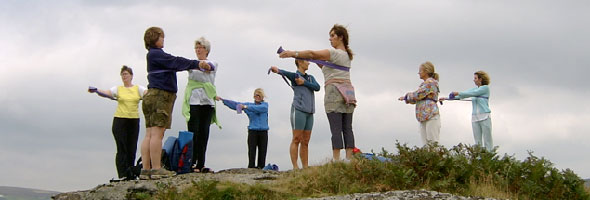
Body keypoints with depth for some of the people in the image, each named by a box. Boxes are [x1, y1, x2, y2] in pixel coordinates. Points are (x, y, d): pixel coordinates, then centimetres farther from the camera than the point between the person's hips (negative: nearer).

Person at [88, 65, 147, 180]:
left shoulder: (138, 89, 12)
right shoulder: (118, 89, 8)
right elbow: (106, 93, -8)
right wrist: (96, 91, -28)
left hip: (134, 120, 2)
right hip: (120, 119, -2)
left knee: (132, 148, 3)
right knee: (122, 148, -7)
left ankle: (130, 175, 11)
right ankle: (122, 175, -8)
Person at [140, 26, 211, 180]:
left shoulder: (154, 54, 22)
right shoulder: (155, 54, -7)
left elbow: (174, 64, 20)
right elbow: (176, 62, -12)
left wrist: (197, 65, 13)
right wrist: (197, 64, -8)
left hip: (152, 96, 10)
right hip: (160, 95, -10)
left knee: (149, 135, 5)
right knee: (157, 133, -11)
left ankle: (146, 169, 3)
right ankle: (156, 169, -12)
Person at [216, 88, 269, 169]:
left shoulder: (265, 104, 9)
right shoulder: (249, 104, 14)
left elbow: (260, 108, -15)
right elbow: (235, 105, 10)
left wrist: (246, 107, -24)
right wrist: (222, 100, 2)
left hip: (263, 132, 0)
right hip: (253, 131, 1)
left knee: (262, 151, -3)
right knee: (251, 150, -8)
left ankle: (261, 167, -1)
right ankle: (251, 167, -12)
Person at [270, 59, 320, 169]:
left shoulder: (311, 78, 22)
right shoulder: (295, 75, 2)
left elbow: (317, 87, 4)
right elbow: (287, 73, -21)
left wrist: (304, 82, -8)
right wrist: (277, 70, -43)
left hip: (309, 113, 6)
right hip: (298, 110, -6)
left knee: (305, 142, 4)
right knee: (296, 139, -10)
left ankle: (305, 167, 3)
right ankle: (295, 167, -13)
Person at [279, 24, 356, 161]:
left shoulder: (335, 53, -5)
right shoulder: (346, 54, 22)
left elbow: (312, 54, -12)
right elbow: (327, 69, 22)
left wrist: (293, 53, -12)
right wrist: (317, 60, 14)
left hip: (334, 91, -8)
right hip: (348, 92, 8)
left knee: (336, 128, -12)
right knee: (347, 128, 2)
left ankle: (336, 161, -15)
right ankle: (349, 160, -3)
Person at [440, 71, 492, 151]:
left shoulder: (485, 88, -3)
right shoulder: (474, 89, 17)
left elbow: (472, 94, -15)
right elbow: (462, 95, 13)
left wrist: (458, 93, -15)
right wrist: (446, 98, 6)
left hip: (484, 117, -6)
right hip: (475, 117, 6)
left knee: (487, 141, -5)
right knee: (477, 141, 3)